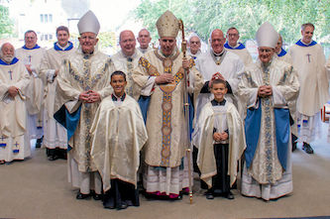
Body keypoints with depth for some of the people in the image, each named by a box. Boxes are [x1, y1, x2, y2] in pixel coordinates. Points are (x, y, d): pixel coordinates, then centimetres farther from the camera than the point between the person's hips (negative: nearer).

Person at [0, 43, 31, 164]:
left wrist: (17, 87, -13)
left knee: (18, 124, 1)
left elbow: (26, 78, 3)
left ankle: (18, 152, 7)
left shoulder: (19, 64, 12)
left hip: (17, 100, 2)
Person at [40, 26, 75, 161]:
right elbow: (43, 71, 9)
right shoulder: (49, 53, 14)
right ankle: (53, 149, 0)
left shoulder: (75, 53, 10)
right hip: (54, 91, 1)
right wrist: (55, 72, -6)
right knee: (53, 117, -4)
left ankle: (68, 148, 0)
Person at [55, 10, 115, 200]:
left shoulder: (106, 60, 6)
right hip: (78, 112, 1)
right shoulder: (70, 60, 9)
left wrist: (100, 94, -14)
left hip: (100, 109, -1)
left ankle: (99, 187, 9)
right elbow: (62, 82, 4)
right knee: (80, 147, 3)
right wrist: (78, 95, -10)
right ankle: (84, 187, 12)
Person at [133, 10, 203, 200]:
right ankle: (155, 186, 11)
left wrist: (189, 70, -14)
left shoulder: (184, 60, 8)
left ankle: (175, 185, 14)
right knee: (155, 143, 1)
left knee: (176, 143, 3)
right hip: (155, 112, 0)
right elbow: (137, 78, 2)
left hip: (177, 113, 1)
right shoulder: (148, 59, 6)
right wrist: (157, 79, -8)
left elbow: (198, 84, 4)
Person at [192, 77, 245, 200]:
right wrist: (213, 133, -16)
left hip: (227, 142, 1)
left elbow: (237, 125, 2)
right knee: (212, 165, 3)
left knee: (226, 166, 4)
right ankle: (212, 189, 14)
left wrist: (228, 133, -13)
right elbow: (202, 126, -2)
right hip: (211, 143, -1)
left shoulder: (230, 107, 6)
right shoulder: (207, 108, 3)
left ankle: (226, 190, 16)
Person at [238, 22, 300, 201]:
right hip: (256, 115, 1)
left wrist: (274, 91, -10)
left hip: (277, 115, -1)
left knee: (276, 147, 3)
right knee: (256, 149, 4)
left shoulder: (285, 68, 3)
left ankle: (276, 186, 14)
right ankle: (255, 185, 14)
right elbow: (242, 90, 7)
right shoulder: (250, 70, 8)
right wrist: (256, 92, -10)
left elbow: (294, 89, 2)